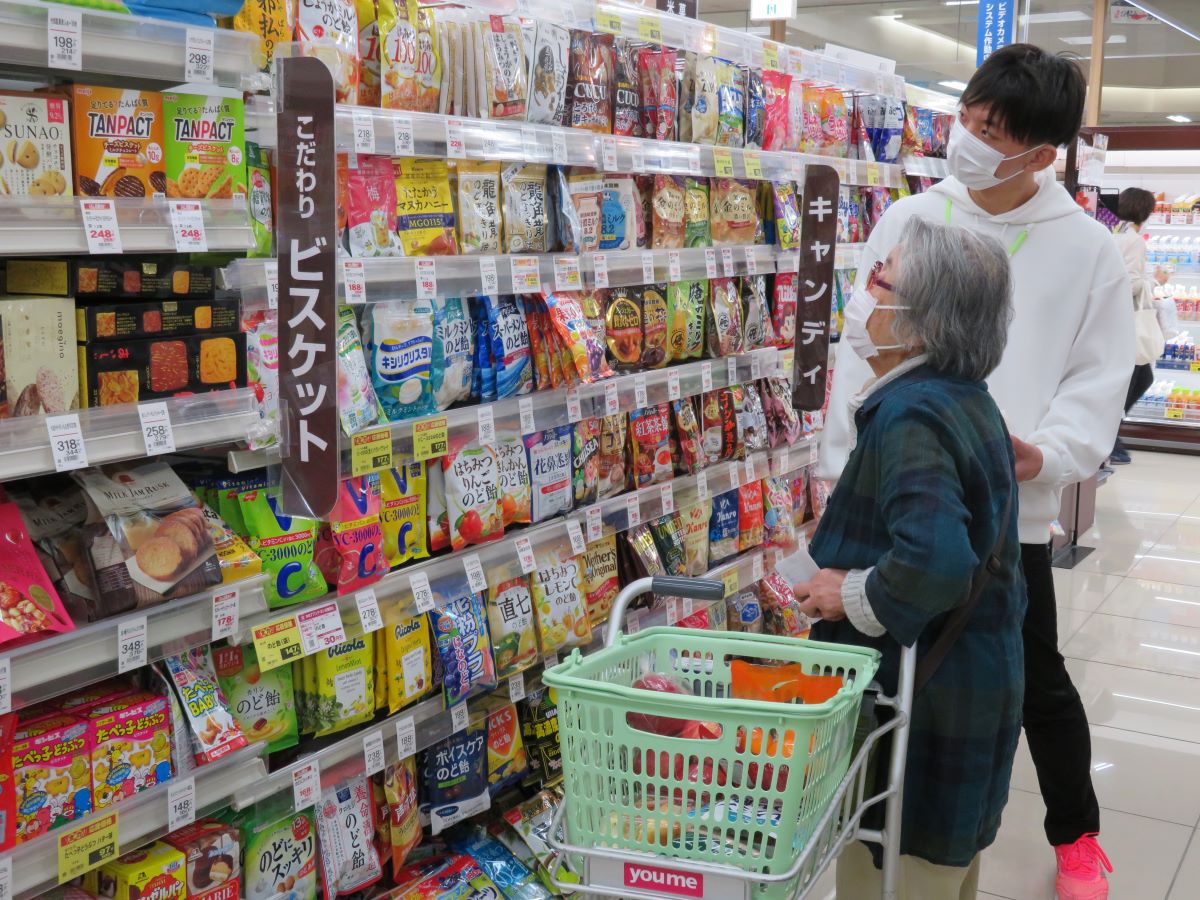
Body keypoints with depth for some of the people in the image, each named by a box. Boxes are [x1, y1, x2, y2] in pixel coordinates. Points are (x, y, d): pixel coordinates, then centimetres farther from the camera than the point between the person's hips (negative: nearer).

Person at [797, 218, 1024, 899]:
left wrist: (851, 598, -22)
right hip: (976, 682, 10)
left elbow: (935, 562, -40)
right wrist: (860, 578, 5)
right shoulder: (965, 398, 6)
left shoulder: (911, 417, -25)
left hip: (921, 690, -10)